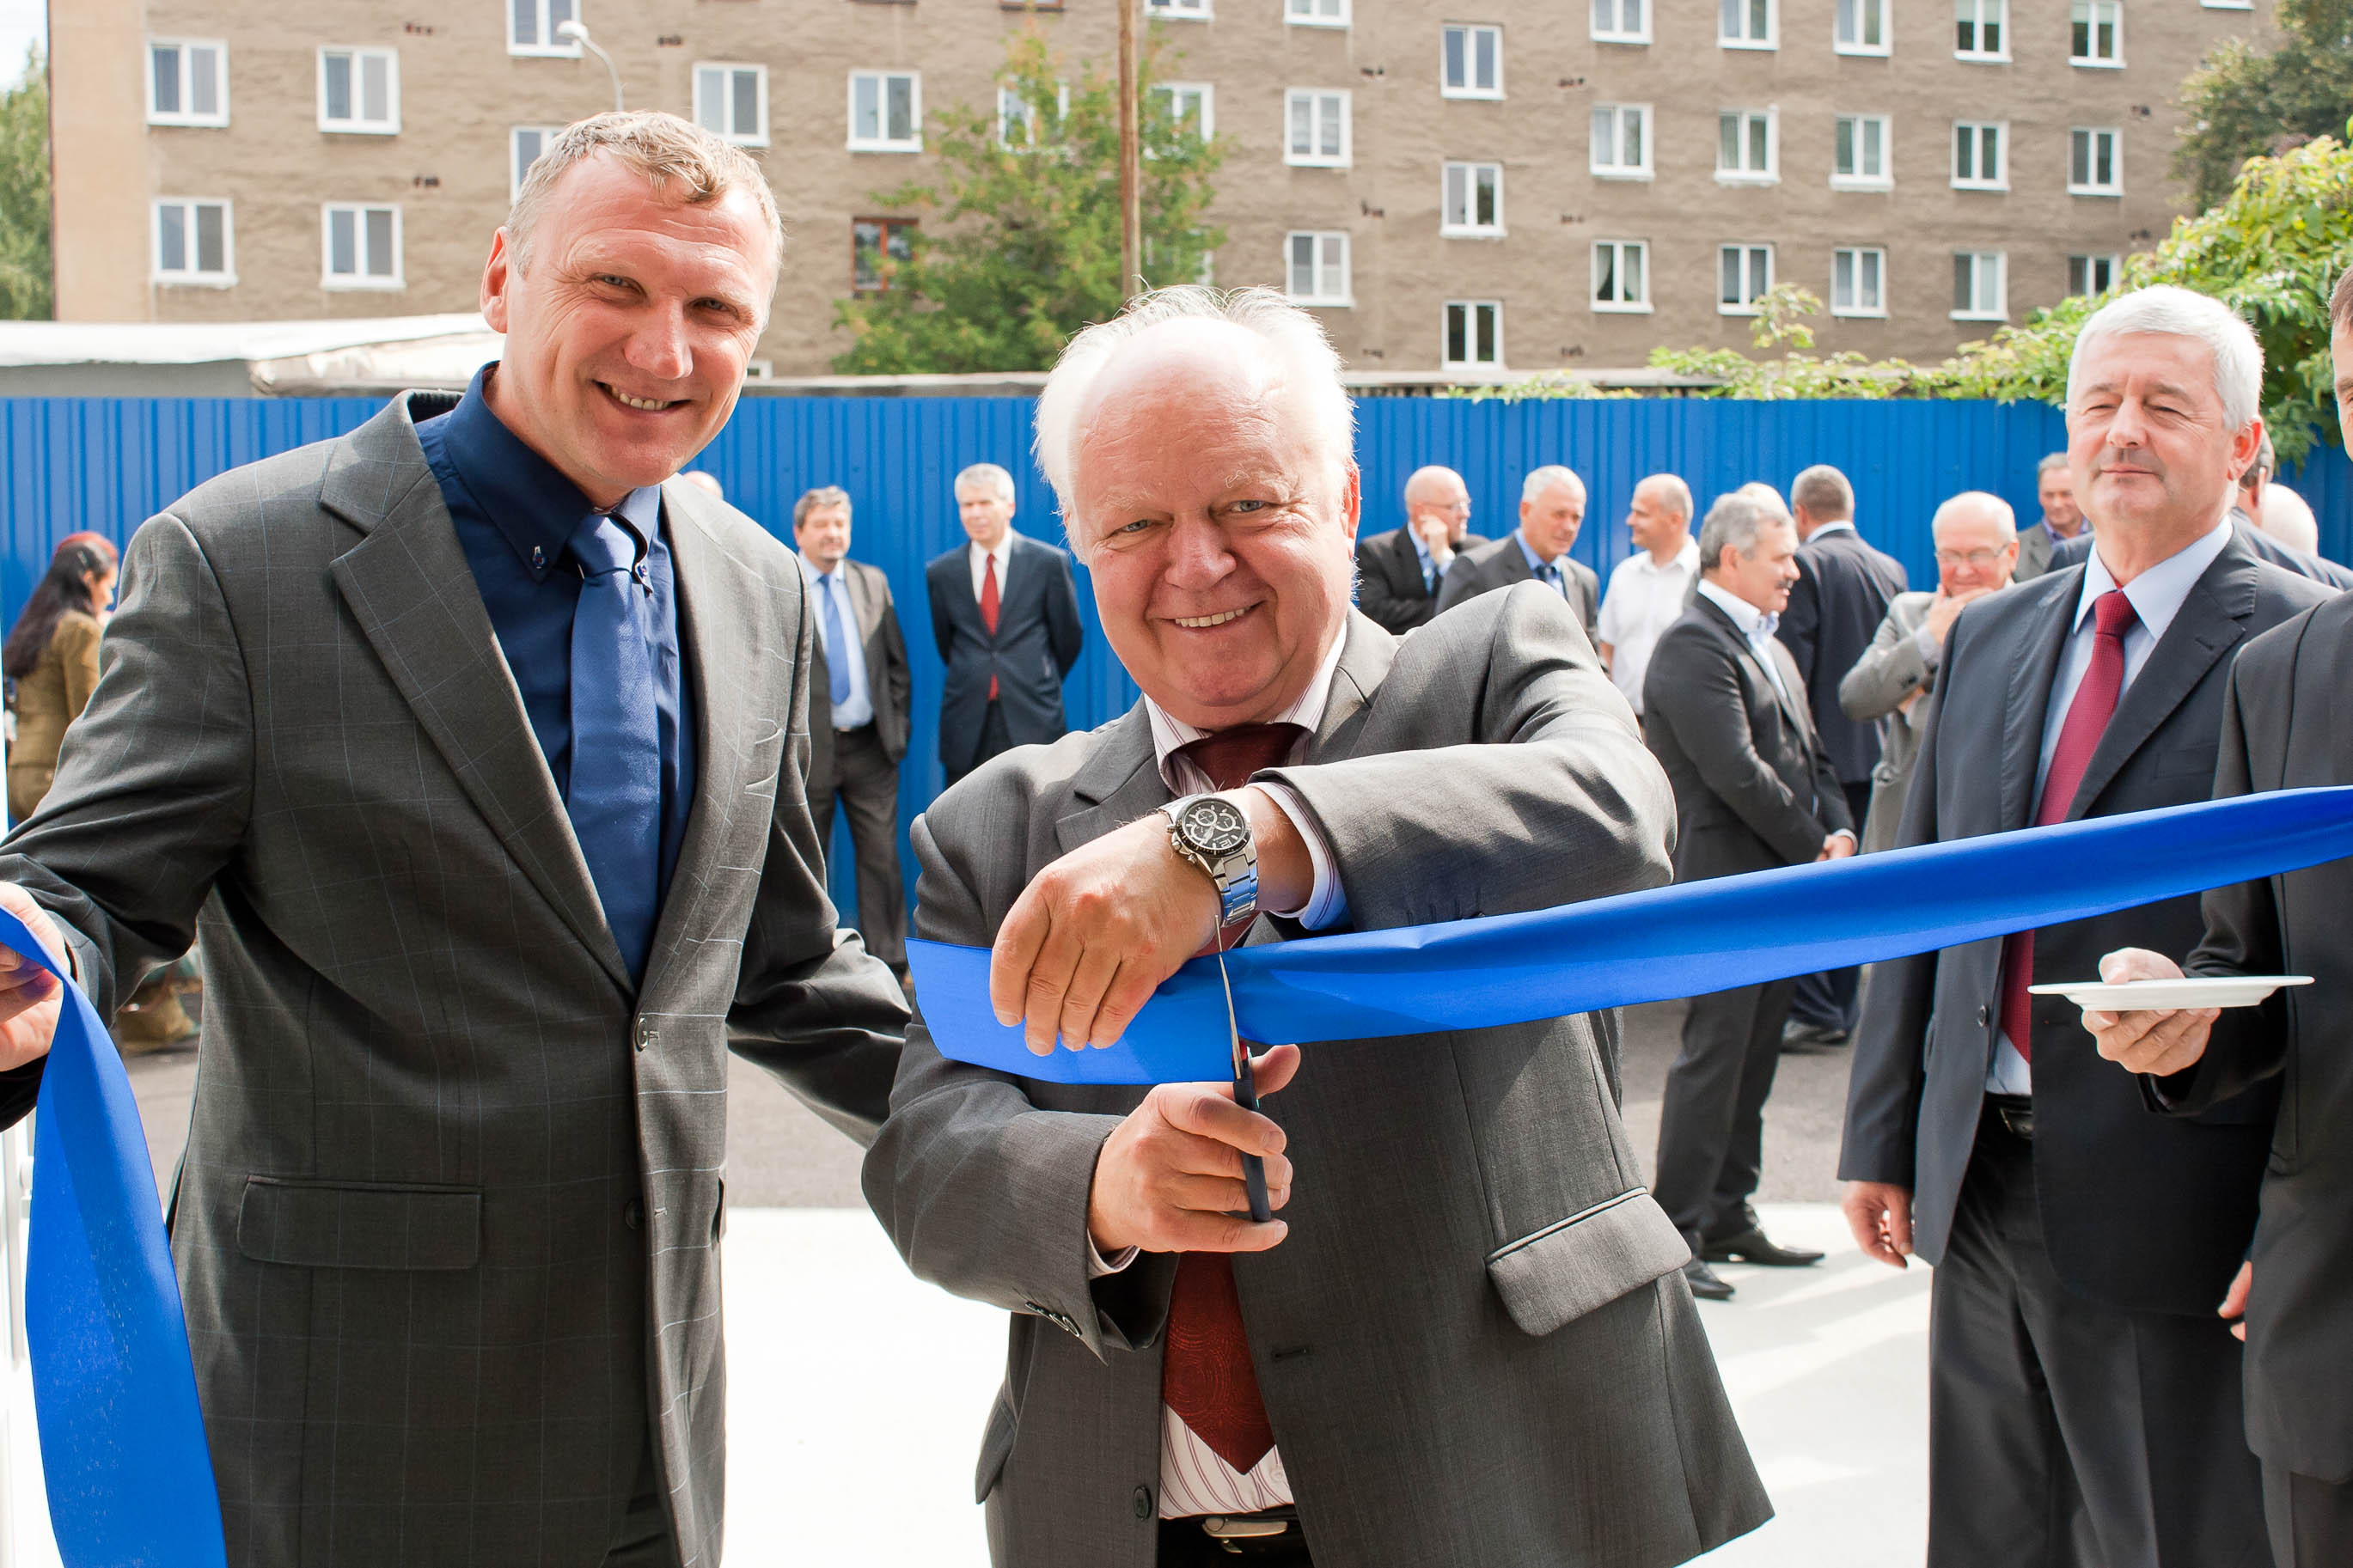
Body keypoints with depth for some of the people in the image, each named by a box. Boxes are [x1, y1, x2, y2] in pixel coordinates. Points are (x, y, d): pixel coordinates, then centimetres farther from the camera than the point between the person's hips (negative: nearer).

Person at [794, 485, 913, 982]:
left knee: (883, 857, 3)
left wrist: (898, 726, 5)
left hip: (871, 748, 3)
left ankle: (889, 964, 11)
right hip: (807, 750, -3)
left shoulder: (873, 582, 9)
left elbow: (897, 662, 13)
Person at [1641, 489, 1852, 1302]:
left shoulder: (1770, 647, 17)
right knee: (1713, 1058, -6)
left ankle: (1729, 1214, 23)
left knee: (1752, 1059, 14)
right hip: (1726, 884, -9)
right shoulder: (1692, 645, -13)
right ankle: (1676, 1231, 0)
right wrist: (1813, 847, -11)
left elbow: (1808, 755, 20)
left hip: (1783, 890, 9)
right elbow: (1737, 773, -20)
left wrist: (1840, 829, 2)